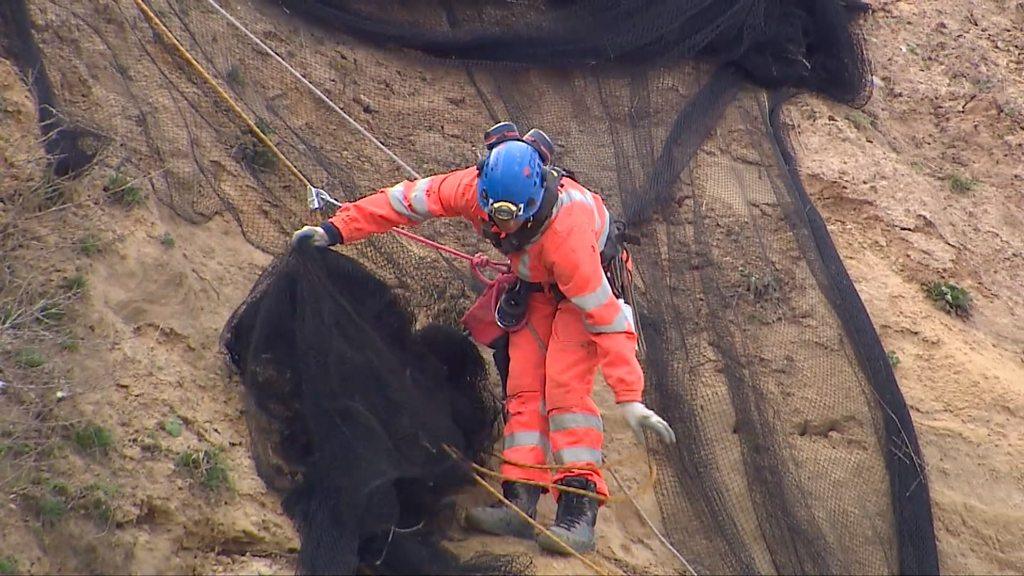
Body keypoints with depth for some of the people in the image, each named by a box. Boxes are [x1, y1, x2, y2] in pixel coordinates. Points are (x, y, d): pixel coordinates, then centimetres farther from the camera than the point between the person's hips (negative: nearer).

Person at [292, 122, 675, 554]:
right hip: (536, 283, 6)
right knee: (523, 386, -5)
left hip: (591, 279, -6)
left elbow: (604, 315, -40)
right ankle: (520, 503, -10)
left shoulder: (566, 233, -42)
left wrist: (629, 400, -40)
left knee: (564, 385, -21)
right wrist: (335, 231, -11)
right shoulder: (473, 188, -29)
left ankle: (579, 512, -24)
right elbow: (406, 200, -13)